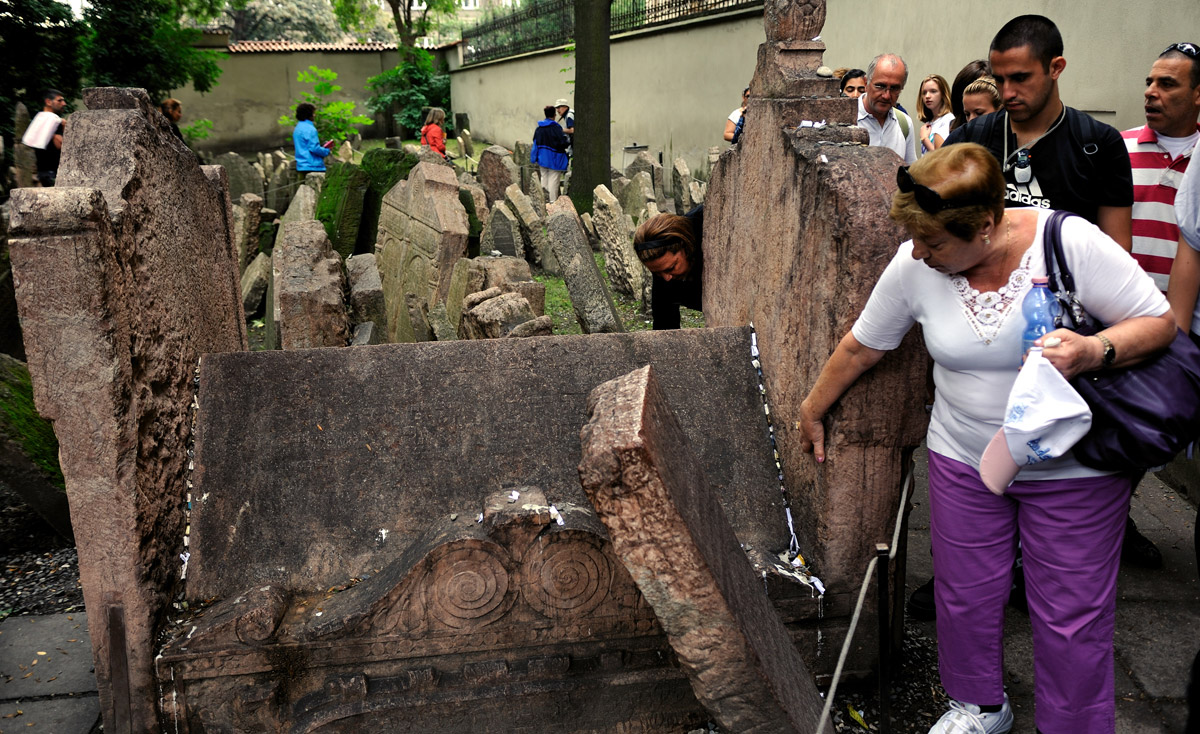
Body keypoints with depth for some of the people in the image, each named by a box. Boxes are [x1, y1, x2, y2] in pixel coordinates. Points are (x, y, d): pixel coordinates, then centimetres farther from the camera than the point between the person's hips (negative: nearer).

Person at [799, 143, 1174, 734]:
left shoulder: (1072, 242, -21)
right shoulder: (914, 266, -11)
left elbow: (1160, 322, -12)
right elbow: (862, 345, 4)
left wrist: (1094, 351, -32)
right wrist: (812, 412, 15)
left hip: (1074, 468, -3)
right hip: (964, 461, 3)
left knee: (1072, 615, 6)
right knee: (965, 595, 15)